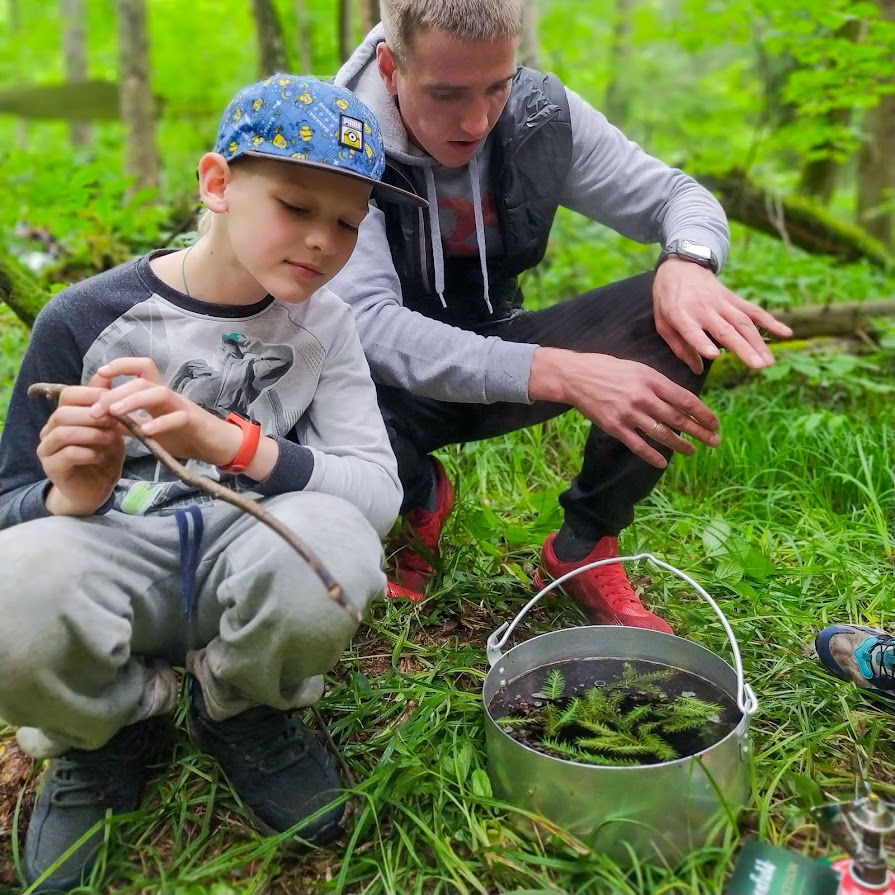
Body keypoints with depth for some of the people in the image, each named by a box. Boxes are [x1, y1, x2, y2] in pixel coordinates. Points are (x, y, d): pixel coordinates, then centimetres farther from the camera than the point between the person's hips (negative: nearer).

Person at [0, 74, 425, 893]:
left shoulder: (322, 323, -2)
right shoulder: (85, 320, -8)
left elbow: (379, 492, -14)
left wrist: (228, 441, -31)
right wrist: (70, 499, -27)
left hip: (245, 557, 1)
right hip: (114, 560, -1)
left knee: (331, 540, -34)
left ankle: (240, 710, 2)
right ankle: (114, 721, 2)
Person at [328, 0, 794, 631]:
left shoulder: (542, 114, -12)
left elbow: (679, 196, -5)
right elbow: (368, 321, -33)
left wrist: (689, 264, -32)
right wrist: (559, 373, -44)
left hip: (497, 355, 3)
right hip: (399, 383, -2)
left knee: (688, 314, -20)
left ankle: (583, 551, -5)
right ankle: (423, 496, 2)